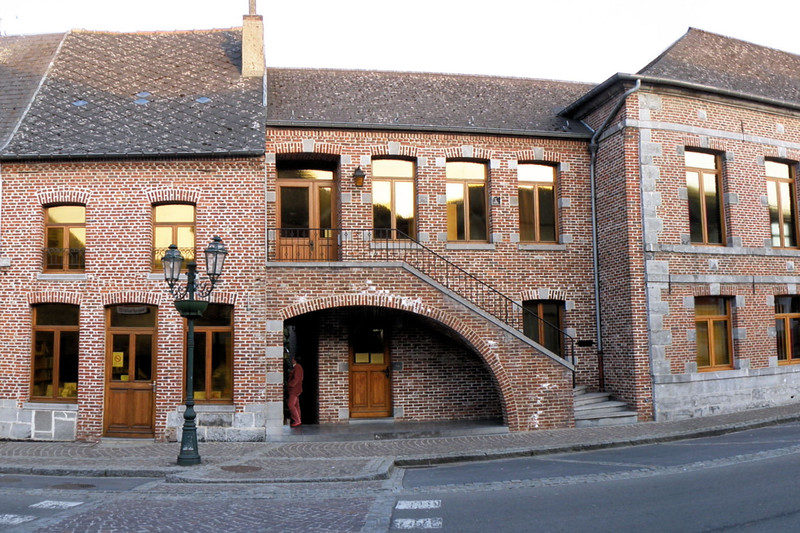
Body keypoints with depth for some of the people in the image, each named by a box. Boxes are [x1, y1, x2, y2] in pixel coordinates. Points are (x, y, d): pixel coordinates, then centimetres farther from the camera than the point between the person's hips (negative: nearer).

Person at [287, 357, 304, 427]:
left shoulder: (298, 367, -14)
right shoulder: (294, 367, 18)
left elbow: (296, 379, -20)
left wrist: (289, 385, -15)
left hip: (294, 389, -10)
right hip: (294, 390, 10)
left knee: (291, 405, -12)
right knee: (296, 405, 10)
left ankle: (297, 421, -10)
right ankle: (298, 421, 13)